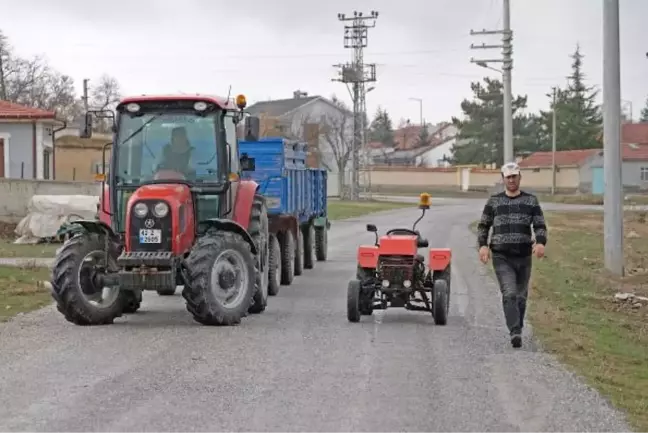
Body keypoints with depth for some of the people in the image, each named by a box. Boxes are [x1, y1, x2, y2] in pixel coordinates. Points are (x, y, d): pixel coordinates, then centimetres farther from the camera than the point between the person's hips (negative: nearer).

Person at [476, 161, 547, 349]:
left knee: (521, 296, 11)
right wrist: (483, 245, -5)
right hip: (501, 257, -2)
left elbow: (540, 226, 3)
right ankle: (515, 333, -24)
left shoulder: (531, 201, 8)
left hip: (524, 257, 2)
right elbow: (483, 225, 12)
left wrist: (540, 243, -17)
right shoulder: (493, 201, 7)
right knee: (509, 294, -17)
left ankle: (518, 330, 27)